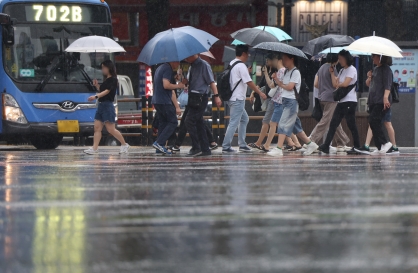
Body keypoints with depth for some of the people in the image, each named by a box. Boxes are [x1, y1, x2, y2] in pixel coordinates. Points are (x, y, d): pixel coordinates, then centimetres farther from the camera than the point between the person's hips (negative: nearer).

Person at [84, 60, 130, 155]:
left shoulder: (113, 80, -9)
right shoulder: (106, 80, 18)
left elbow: (106, 91, -21)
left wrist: (96, 96, -33)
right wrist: (97, 85, 9)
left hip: (108, 105, -9)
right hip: (101, 105, 9)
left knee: (111, 129, -7)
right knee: (97, 128, 0)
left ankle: (124, 145, 7)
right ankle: (94, 148, -4)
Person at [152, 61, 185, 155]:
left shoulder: (160, 68, 21)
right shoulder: (168, 69, -11)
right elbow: (166, 85, -22)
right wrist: (178, 86, -5)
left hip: (156, 101, 10)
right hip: (165, 102, -10)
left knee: (163, 123, 12)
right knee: (173, 122, -5)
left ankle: (160, 147, 8)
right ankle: (159, 143, -14)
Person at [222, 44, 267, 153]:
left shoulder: (232, 64, 14)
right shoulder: (241, 66, -15)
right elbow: (249, 82, -15)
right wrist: (260, 93, -9)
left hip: (232, 97, 10)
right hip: (238, 99, -10)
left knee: (244, 119, 19)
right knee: (234, 123, -8)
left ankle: (242, 144, 19)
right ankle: (226, 147, -9)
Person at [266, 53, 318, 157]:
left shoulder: (295, 72, -9)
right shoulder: (286, 71, 17)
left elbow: (290, 87, -16)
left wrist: (280, 84, -3)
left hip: (292, 101, -9)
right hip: (285, 100, 9)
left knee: (284, 124, -12)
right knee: (295, 125, 12)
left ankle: (279, 149, -15)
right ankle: (310, 144, 19)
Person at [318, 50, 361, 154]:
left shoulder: (352, 69, -6)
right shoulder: (342, 70, 20)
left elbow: (345, 83, -16)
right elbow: (335, 84, 10)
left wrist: (338, 84, 2)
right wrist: (332, 72, 10)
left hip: (350, 101, -8)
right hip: (341, 101, 8)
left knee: (351, 124, -6)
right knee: (333, 124, 1)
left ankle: (357, 147, 2)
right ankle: (326, 146, -2)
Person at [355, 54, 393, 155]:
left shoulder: (386, 69, -6)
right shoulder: (375, 69, 21)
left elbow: (387, 85, -16)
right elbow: (368, 84, 26)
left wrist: (385, 97, -28)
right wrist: (369, 77, 6)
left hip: (381, 102, -9)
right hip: (373, 101, 9)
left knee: (373, 121, -20)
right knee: (373, 124, 5)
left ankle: (385, 143, -18)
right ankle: (379, 148, 6)